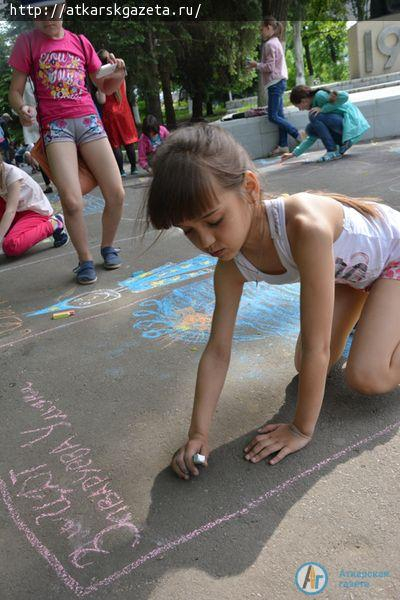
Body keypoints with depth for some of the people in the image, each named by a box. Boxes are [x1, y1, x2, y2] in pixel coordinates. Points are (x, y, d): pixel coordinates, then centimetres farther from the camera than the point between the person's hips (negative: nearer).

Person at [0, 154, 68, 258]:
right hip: (20, 211, 7)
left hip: (38, 211, -7)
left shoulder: (12, 172, -23)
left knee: (10, 246, -26)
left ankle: (53, 224, -10)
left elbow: (10, 211, -29)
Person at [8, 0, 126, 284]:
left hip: (88, 119, 3)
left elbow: (105, 87, 18)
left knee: (117, 194, -7)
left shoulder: (81, 42, 13)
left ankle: (108, 246, 18)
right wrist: (22, 109, -18)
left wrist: (118, 75, -5)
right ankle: (85, 259, 2)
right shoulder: (27, 42, 7)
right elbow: (15, 91, 5)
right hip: (55, 124, -3)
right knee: (72, 201, -19)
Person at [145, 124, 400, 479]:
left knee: (367, 378, -18)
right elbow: (217, 351, -17)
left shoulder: (305, 227, -46)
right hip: (348, 266, 6)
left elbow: (316, 348, -38)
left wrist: (301, 430, -27)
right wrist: (198, 433, -22)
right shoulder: (231, 267, -23)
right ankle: (361, 315, 27)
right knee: (305, 367, 3)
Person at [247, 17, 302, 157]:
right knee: (279, 115, 7)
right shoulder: (275, 42, 18)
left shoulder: (269, 44, -13)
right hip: (279, 82, 10)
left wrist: (256, 65, -5)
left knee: (273, 117, -8)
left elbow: (270, 67, -18)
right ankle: (283, 145, 7)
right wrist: (257, 65, 11)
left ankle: (298, 135, -4)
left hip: (275, 83, -10)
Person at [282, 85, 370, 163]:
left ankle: (333, 152, -14)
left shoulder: (319, 95, -10)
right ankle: (342, 146, 8)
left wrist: (323, 109, -18)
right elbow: (313, 135, 18)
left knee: (314, 116, -19)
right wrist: (295, 153, 18)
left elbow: (344, 96, -24)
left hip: (349, 122, -9)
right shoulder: (314, 104, 16)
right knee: (310, 129, 0)